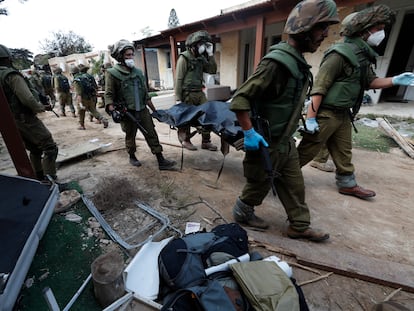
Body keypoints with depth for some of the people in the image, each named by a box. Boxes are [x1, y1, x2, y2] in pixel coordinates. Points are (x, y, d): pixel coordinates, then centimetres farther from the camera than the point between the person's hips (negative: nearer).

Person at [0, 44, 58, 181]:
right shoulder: (11, 75, -14)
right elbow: (28, 99, -23)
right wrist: (42, 107, -4)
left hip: (11, 123, 9)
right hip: (26, 120, -9)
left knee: (35, 150, 20)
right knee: (50, 148, -7)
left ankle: (38, 179, 27)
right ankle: (50, 180, -14)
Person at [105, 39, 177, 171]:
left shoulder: (138, 72, 12)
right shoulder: (112, 73, -3)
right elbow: (109, 95, -7)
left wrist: (154, 109, 15)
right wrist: (112, 110, -23)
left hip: (142, 110, 4)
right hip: (127, 113, -4)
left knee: (152, 134, -1)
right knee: (130, 136, 10)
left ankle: (161, 161, 2)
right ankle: (132, 157, 33)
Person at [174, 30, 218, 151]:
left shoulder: (201, 58, 14)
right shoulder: (184, 57, -7)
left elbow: (213, 70, 10)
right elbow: (178, 79, -12)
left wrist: (210, 54, 1)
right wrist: (178, 98, -16)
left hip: (199, 92, 7)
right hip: (188, 94, -7)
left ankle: (206, 141, 12)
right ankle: (185, 140, 23)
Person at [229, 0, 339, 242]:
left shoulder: (298, 62, 8)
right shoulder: (277, 62, -22)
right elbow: (239, 99, -25)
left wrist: (289, 133, 17)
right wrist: (249, 133, -25)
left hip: (286, 141, 9)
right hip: (266, 142, -9)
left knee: (295, 185, 17)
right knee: (259, 185, 11)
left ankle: (300, 227, 35)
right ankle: (242, 212, 37)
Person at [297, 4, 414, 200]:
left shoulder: (364, 55, 12)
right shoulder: (340, 53, -17)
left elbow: (370, 82, 19)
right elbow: (319, 87, -22)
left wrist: (395, 80, 3)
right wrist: (310, 117, -26)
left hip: (343, 114, 9)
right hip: (326, 113, -9)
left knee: (344, 152, 17)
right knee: (307, 151, -2)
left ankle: (347, 184, 32)